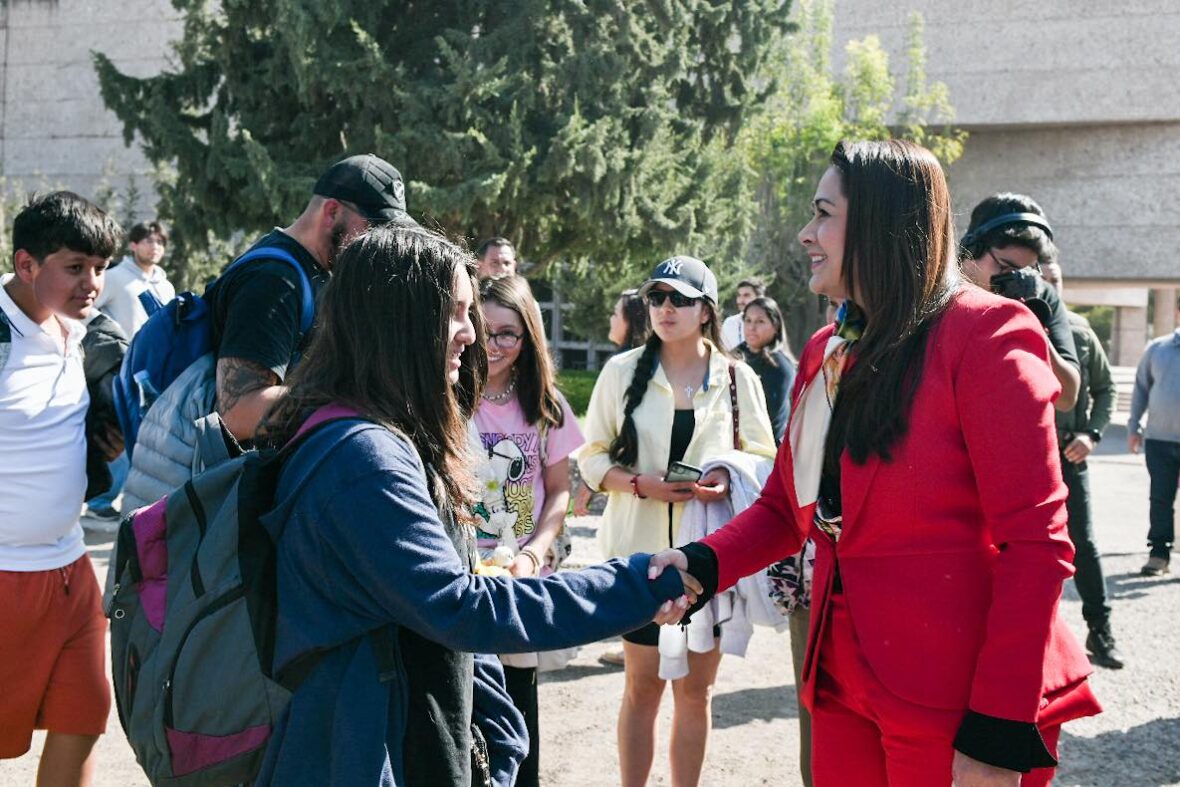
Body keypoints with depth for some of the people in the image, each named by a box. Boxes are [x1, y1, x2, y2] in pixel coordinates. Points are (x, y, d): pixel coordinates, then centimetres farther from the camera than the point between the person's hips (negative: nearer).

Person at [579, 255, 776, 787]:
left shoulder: (737, 377, 0)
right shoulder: (622, 371, -1)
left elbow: (764, 458, 6)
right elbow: (591, 457, 2)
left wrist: (730, 477, -16)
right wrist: (641, 484, -16)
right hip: (642, 547, -1)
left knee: (695, 688, 10)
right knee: (643, 685, 7)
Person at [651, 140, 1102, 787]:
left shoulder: (984, 334, -12)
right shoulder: (825, 352, 10)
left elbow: (1035, 543, -16)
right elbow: (784, 508, 14)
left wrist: (999, 730, -19)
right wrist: (703, 565, -6)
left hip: (958, 704, -7)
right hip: (842, 679, 7)